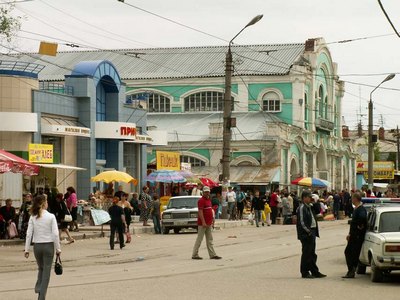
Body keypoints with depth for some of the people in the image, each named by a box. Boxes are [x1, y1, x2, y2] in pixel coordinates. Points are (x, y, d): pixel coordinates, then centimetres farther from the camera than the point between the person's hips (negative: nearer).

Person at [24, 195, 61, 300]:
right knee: (46, 271, 5)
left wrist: (27, 249, 3)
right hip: (48, 245, -3)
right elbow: (55, 234, -11)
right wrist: (58, 248, -3)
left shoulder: (33, 218, -2)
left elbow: (29, 234, -3)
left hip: (37, 246, 3)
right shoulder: (51, 217, -9)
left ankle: (38, 287, 6)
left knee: (41, 268, 24)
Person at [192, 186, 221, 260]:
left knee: (209, 240, 11)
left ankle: (212, 254, 13)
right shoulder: (201, 200, -14)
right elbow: (200, 212, -21)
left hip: (208, 223, 9)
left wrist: (212, 218, 19)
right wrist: (203, 222, -26)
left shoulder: (209, 200, 14)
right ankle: (194, 255, 2)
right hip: (202, 223, -9)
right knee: (199, 239, -4)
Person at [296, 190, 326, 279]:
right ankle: (305, 272, 5)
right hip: (306, 234, -10)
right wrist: (308, 231, -20)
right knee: (306, 253, -3)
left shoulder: (309, 207, 15)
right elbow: (301, 222, -19)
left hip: (312, 233, 10)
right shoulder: (302, 208, -14)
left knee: (312, 254, 14)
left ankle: (315, 271, 19)